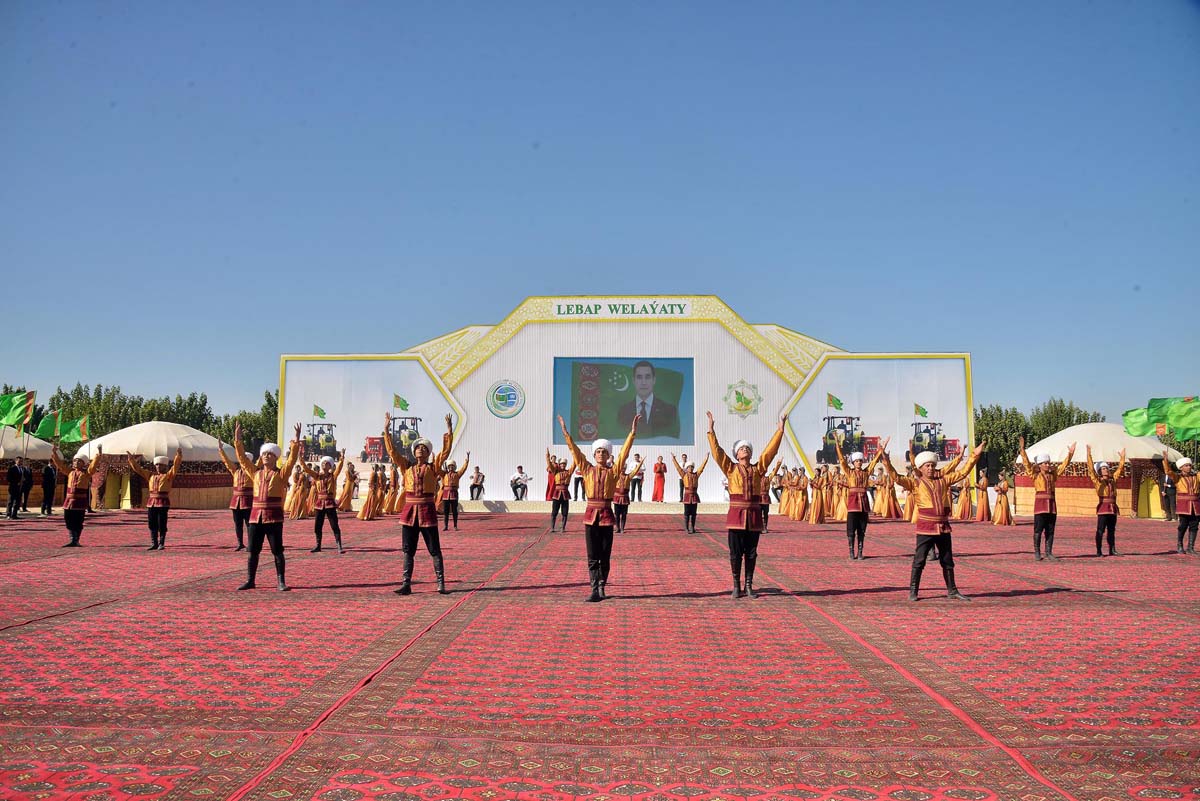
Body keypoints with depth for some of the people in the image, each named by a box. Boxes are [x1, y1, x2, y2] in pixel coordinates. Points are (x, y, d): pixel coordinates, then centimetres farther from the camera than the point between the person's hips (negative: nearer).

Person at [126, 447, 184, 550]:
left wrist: (179, 455, -27)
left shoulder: (168, 475, 1)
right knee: (152, 524, 7)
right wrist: (131, 458, 17)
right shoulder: (150, 475, 16)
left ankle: (161, 544, 4)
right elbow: (137, 468, 22)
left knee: (161, 524, -2)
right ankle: (154, 544, 15)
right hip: (151, 502, 5)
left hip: (163, 503, -5)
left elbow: (175, 466, -13)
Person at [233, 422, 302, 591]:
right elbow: (242, 458, 12)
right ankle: (250, 581, 18)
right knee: (253, 551, 8)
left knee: (277, 551, -1)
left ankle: (280, 582, 5)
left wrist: (296, 441, -18)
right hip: (256, 515, 4)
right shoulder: (255, 472, 12)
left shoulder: (281, 473, 1)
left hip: (274, 516, -4)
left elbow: (292, 459, -10)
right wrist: (237, 440, 7)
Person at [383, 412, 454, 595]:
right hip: (409, 511, 3)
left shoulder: (433, 467, 2)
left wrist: (449, 432, -15)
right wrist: (386, 430, -4)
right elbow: (392, 451, 2)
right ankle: (406, 584, 12)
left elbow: (445, 452, -8)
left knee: (435, 550, 1)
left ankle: (441, 584, 5)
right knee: (408, 550, 7)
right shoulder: (407, 466, 8)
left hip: (427, 511, -3)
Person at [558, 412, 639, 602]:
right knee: (592, 556, -1)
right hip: (591, 515, 0)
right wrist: (565, 432, 1)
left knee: (605, 556, 5)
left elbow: (625, 451, -2)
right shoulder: (588, 470, 6)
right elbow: (574, 450, 4)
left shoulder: (613, 471, 3)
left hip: (606, 516, 0)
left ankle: (602, 587, 17)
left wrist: (633, 432, -7)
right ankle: (595, 590, -1)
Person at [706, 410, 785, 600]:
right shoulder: (731, 469, 5)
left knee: (751, 553, 7)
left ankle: (749, 586, 17)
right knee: (735, 553, 2)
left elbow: (770, 450, 8)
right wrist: (711, 430, -7)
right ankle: (736, 586, 13)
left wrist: (780, 429, 6)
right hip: (736, 514, -2)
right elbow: (717, 451, -1)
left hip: (754, 515, 2)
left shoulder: (758, 468, 10)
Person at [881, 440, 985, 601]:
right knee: (919, 560, -2)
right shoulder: (915, 483, -1)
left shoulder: (943, 480, 10)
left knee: (948, 561, 13)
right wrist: (887, 462, -27)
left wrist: (974, 456, 6)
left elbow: (963, 472, 13)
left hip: (943, 527, 4)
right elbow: (897, 478, -14)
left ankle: (952, 591, 24)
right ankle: (913, 591, 5)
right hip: (925, 528, -4)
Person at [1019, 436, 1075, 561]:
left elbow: (1064, 465, 17)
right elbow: (1027, 462, -10)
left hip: (1051, 504, 5)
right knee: (1038, 529, -3)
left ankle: (1049, 553, 13)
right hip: (1040, 504, -5)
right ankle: (1037, 552, 4)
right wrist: (1022, 449, -20)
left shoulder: (1053, 473, 12)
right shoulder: (1035, 473, -1)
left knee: (1050, 530, 7)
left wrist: (1070, 454, 9)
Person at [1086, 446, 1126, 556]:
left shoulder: (1113, 480, 14)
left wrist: (1122, 458, 24)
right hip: (1103, 507, -6)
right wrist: (1089, 454, -16)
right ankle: (1099, 551, -2)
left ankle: (1112, 550, 17)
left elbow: (1119, 470, 24)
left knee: (1111, 530, 11)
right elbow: (1091, 468, -10)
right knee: (1100, 530, -4)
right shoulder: (1097, 481, -1)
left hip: (1113, 507, 6)